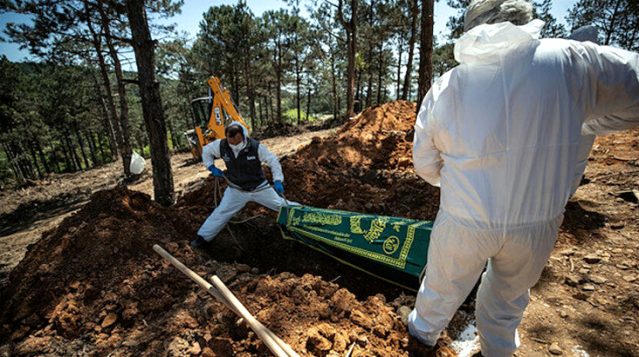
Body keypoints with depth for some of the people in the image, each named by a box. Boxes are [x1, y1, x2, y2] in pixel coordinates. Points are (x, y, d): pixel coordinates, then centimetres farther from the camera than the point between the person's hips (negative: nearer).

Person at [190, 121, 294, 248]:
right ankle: (203, 237, 22)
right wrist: (211, 167, -7)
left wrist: (277, 180, -27)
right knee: (221, 213, 4)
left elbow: (273, 161, -18)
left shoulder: (256, 147, -27)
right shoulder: (221, 145, -19)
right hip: (236, 190, 2)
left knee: (281, 204, 6)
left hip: (259, 187, -1)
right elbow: (206, 151, 3)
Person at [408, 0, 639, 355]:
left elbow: (426, 165, 0)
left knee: (444, 285, 23)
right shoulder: (571, 62, -10)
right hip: (536, 224, 1)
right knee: (510, 294, 26)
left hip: (464, 223, 0)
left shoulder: (443, 88, -8)